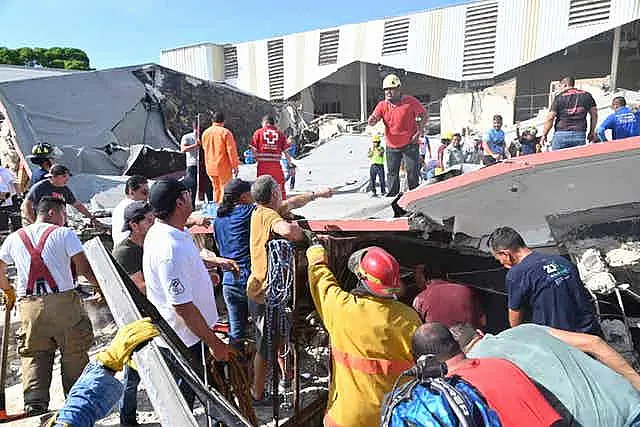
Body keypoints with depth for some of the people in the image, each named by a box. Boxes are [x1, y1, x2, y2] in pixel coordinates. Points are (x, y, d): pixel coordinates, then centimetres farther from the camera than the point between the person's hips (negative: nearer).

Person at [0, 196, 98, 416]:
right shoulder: (64, 234, 0)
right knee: (74, 355, 8)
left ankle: (35, 405, 0)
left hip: (29, 306, 3)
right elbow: (84, 268, -6)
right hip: (64, 301, -3)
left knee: (34, 357, 10)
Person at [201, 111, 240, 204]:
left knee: (216, 189, 17)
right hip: (223, 167, -5)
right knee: (225, 189, 1)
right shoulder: (225, 132, -11)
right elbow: (231, 150, -12)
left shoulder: (205, 133, 6)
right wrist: (235, 166, -7)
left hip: (210, 167, 6)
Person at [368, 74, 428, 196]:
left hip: (410, 144, -3)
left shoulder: (410, 101, -10)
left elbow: (425, 114, -1)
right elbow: (373, 121, -9)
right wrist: (372, 120, -34)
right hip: (392, 146, 3)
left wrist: (419, 132, -9)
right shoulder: (382, 105, -2)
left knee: (412, 172, 1)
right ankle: (392, 195, 19)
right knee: (392, 173, 8)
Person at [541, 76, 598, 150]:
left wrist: (544, 135, 4)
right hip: (580, 134, 3)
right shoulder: (586, 95, 13)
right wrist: (592, 132, 23)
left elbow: (550, 118, -3)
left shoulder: (559, 97, 2)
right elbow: (594, 114, 15)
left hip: (561, 134, -3)